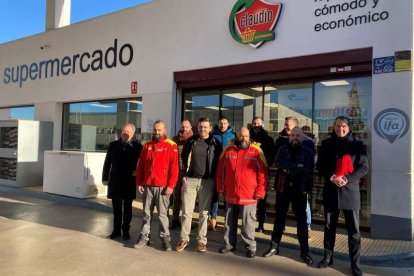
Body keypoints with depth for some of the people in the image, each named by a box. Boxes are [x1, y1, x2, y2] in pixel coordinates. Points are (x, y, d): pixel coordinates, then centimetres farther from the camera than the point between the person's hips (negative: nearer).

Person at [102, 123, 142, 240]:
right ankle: (116, 230, 22)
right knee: (116, 207, 11)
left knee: (127, 207, 9)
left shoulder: (137, 146, -3)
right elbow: (107, 163, 6)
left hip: (129, 182, -2)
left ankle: (126, 230, 20)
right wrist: (105, 178, 3)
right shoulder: (113, 145, 5)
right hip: (115, 181, 2)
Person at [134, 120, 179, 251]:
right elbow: (140, 166, 11)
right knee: (147, 213, 12)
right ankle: (144, 237, 22)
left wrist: (170, 185, -12)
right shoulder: (147, 146, 10)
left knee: (163, 214, 3)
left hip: (162, 186, -4)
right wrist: (139, 183, 5)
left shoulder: (171, 146, -4)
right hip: (147, 186, 4)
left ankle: (165, 238, 13)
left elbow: (174, 168, -8)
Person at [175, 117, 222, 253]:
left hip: (207, 182, -1)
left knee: (204, 212, 7)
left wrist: (213, 179, 0)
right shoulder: (190, 141, 5)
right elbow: (183, 158, 13)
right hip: (190, 180, 1)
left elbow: (218, 163, 5)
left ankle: (202, 240, 18)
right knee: (186, 211, 3)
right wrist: (185, 174, 6)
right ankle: (184, 239, 16)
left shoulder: (215, 144, 1)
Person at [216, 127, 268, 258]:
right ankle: (229, 244, 32)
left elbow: (263, 173, -6)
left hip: (249, 195, -3)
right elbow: (220, 169, 9)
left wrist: (260, 192, -9)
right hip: (230, 194, 4)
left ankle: (250, 247, 21)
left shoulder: (256, 151, -6)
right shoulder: (228, 150, 3)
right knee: (230, 222, 16)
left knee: (248, 224, 4)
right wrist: (221, 187, 6)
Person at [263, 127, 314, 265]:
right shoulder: (283, 149, 5)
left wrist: (289, 169, -17)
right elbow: (279, 163, -13)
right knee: (279, 218, 10)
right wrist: (297, 165, -18)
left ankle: (304, 251, 16)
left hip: (300, 189, -1)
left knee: (301, 219, 5)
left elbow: (309, 169, -15)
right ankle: (274, 246, 23)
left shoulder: (308, 152, 3)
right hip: (283, 187, 1)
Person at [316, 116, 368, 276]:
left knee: (353, 230, 2)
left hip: (350, 191, -1)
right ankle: (328, 257, 26)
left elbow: (364, 168, -3)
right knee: (329, 226, 12)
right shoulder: (326, 144, 5)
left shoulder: (357, 145, 1)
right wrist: (331, 178, -14)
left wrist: (347, 180, -17)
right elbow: (320, 166, 4)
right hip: (331, 191, 2)